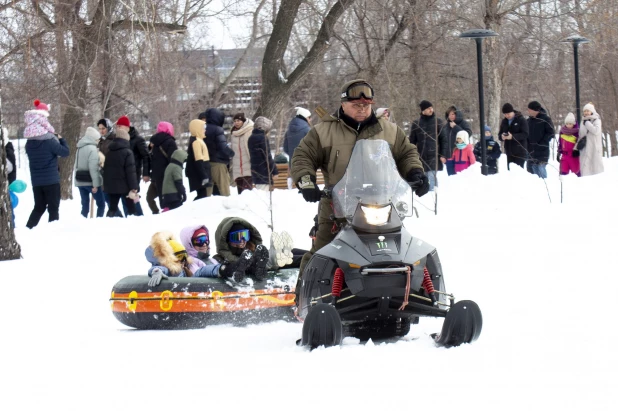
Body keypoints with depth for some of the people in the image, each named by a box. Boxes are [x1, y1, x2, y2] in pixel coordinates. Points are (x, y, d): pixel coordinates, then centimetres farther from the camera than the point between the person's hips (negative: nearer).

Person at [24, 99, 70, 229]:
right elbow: (65, 152, -9)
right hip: (51, 180, -6)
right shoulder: (49, 140, -16)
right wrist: (61, 139, 8)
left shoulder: (29, 143, 4)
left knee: (39, 207, 15)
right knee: (53, 207, 1)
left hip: (36, 181, 6)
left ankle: (28, 229, 8)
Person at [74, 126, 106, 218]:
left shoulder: (80, 148, 12)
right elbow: (93, 168, -19)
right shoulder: (92, 149, -14)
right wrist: (95, 184, -20)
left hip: (80, 181, 8)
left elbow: (77, 165, 14)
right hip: (90, 181, -8)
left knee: (85, 204, 11)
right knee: (101, 204, 0)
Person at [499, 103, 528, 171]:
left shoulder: (521, 120, -5)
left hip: (520, 152, -5)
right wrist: (502, 137, -12)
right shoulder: (504, 121, 12)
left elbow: (525, 134, -13)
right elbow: (499, 135, 13)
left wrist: (512, 136, -25)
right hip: (509, 152, 6)